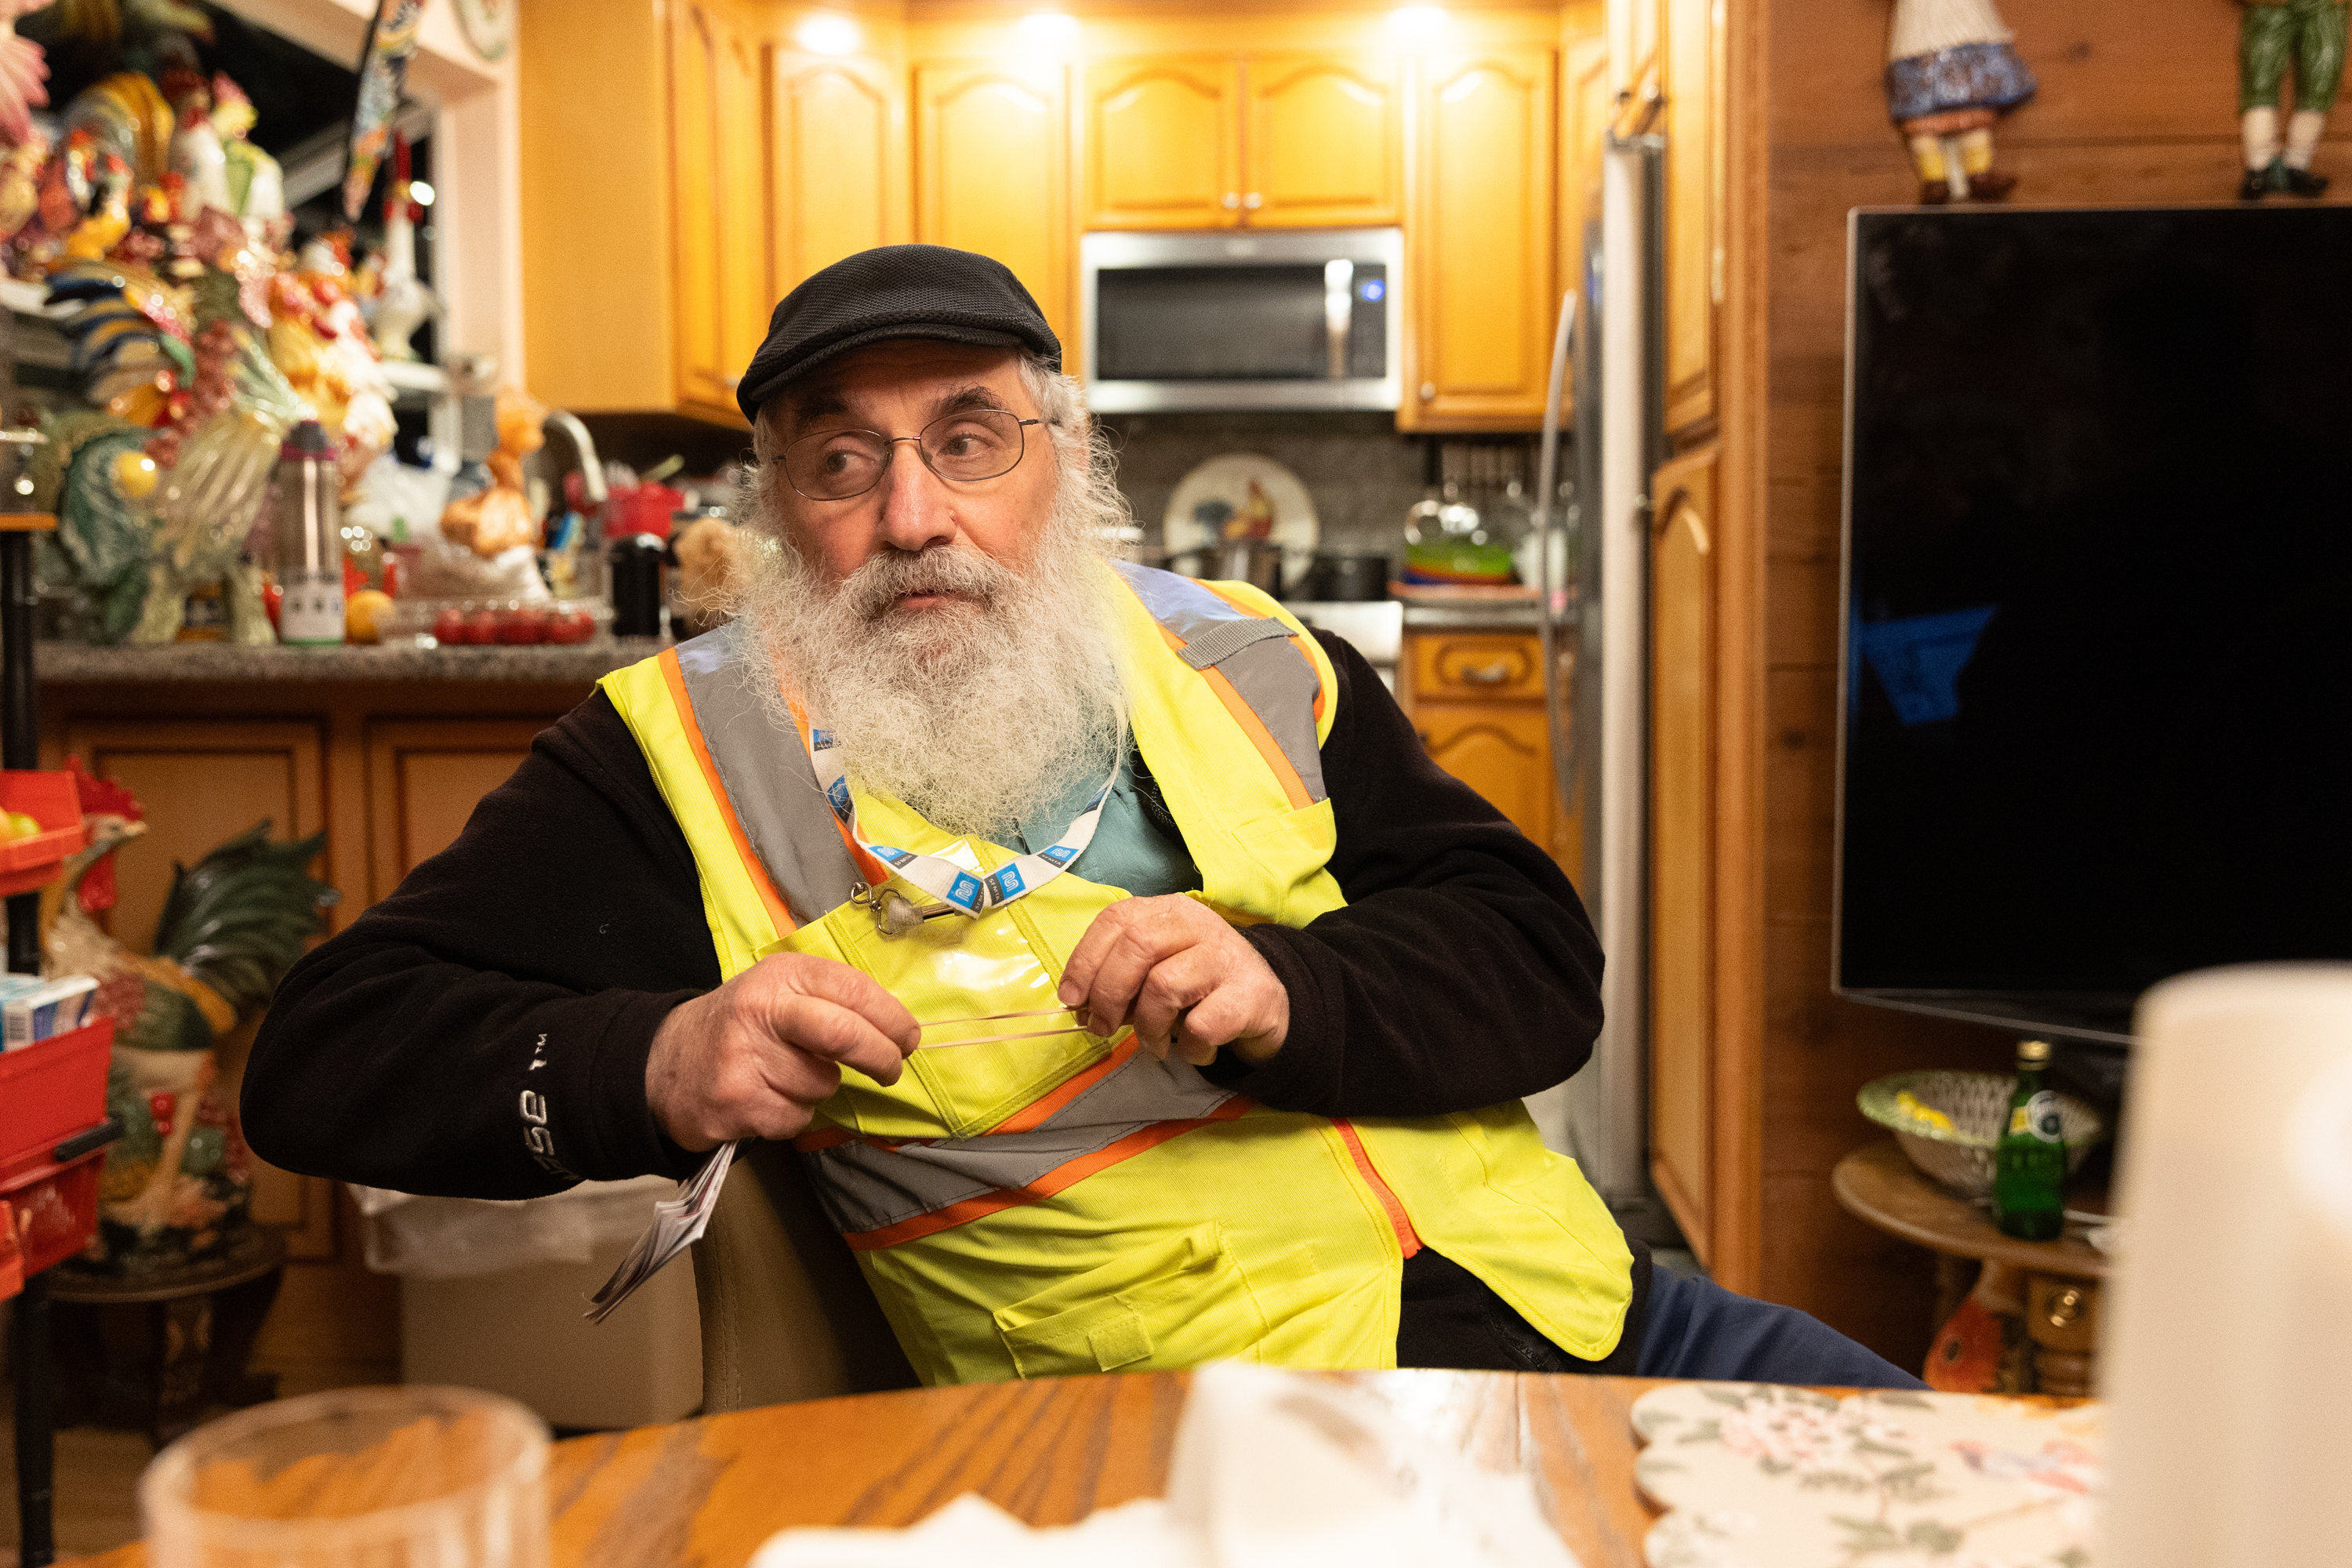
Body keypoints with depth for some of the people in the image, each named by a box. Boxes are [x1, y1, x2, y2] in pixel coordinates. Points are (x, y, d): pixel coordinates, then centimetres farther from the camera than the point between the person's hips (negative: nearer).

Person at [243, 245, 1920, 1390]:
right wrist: (653, 1064, -24)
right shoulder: (687, 752, -3)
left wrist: (1286, 990, -18)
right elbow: (321, 1058, -4)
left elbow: (1541, 962, 3)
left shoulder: (1254, 665, 7)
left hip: (1563, 1293, 4)